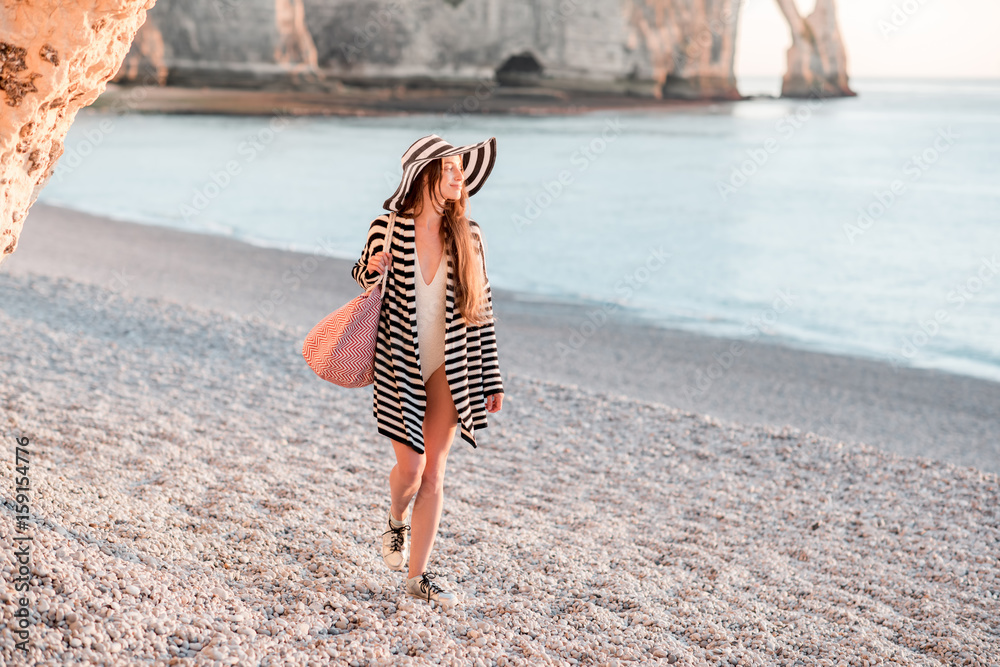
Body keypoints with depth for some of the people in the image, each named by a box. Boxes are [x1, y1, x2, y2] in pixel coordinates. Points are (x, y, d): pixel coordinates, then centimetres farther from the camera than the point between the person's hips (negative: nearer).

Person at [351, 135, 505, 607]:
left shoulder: (467, 236, -2)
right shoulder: (387, 228, -8)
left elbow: (480, 309, 3)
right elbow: (363, 278, 11)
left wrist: (491, 380, 4)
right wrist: (372, 268, -15)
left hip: (448, 369, 2)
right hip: (399, 366, -2)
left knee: (433, 474, 3)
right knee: (411, 466, 0)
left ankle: (417, 575, 14)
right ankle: (396, 521, 36)